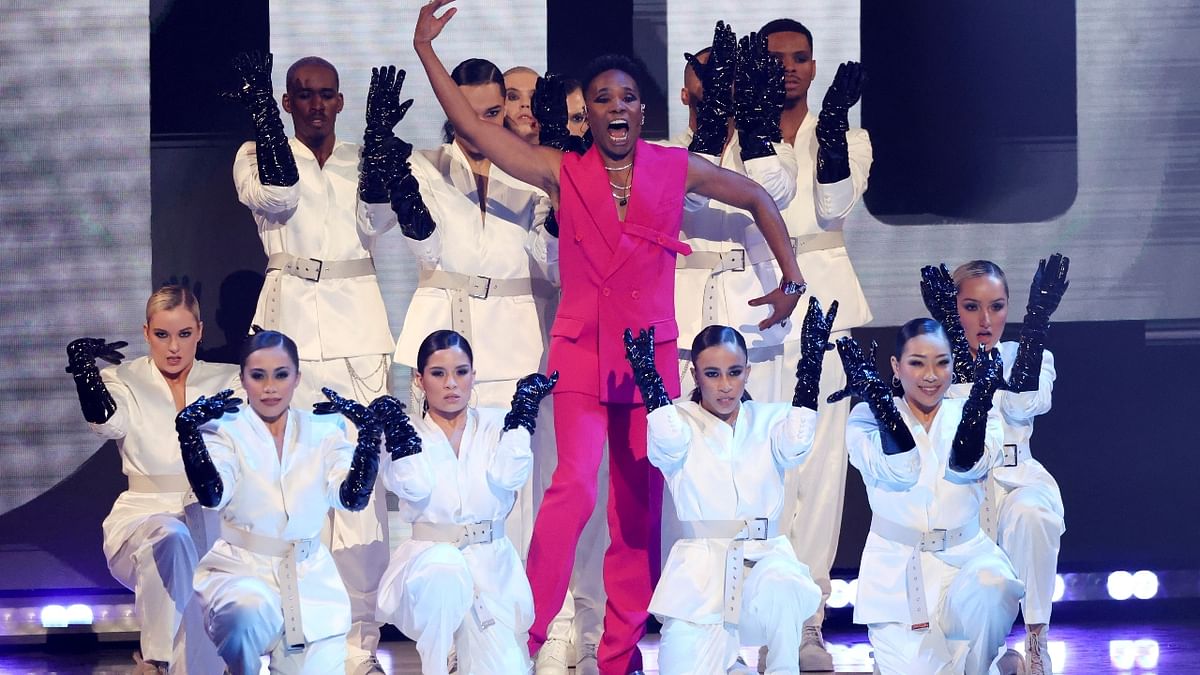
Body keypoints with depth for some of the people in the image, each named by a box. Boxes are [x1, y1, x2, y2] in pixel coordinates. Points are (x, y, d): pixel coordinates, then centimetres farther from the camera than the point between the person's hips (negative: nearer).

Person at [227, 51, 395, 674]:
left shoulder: (361, 160, 16)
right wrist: (262, 112, -15)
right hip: (291, 316, -2)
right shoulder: (257, 152, 9)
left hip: (359, 322, 2)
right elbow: (275, 196, -11)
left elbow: (377, 218, -1)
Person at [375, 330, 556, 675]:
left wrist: (523, 413, -13)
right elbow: (414, 487, -13)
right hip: (427, 565, -2)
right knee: (445, 564, -40)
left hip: (491, 571, 2)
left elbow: (508, 477, -10)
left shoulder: (496, 426, 8)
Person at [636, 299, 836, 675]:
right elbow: (668, 441, -18)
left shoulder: (768, 421, 9)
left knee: (778, 585, -35)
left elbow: (795, 443, -14)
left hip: (763, 559, 1)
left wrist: (812, 361, -19)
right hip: (700, 573, -1)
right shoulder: (682, 422, 6)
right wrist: (645, 373, -21)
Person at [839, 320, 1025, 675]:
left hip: (965, 559, 0)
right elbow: (898, 469, -18)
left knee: (987, 588, -35)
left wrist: (983, 390, -21)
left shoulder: (972, 415, 5)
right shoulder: (867, 417, 1)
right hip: (896, 574, 0)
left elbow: (966, 464, -16)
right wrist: (872, 389, -19)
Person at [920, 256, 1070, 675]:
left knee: (1029, 513, -38)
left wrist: (1036, 321, -13)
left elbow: (1023, 404, -11)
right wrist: (950, 330, -15)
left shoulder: (1028, 357, 13)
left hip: (1017, 481, 1)